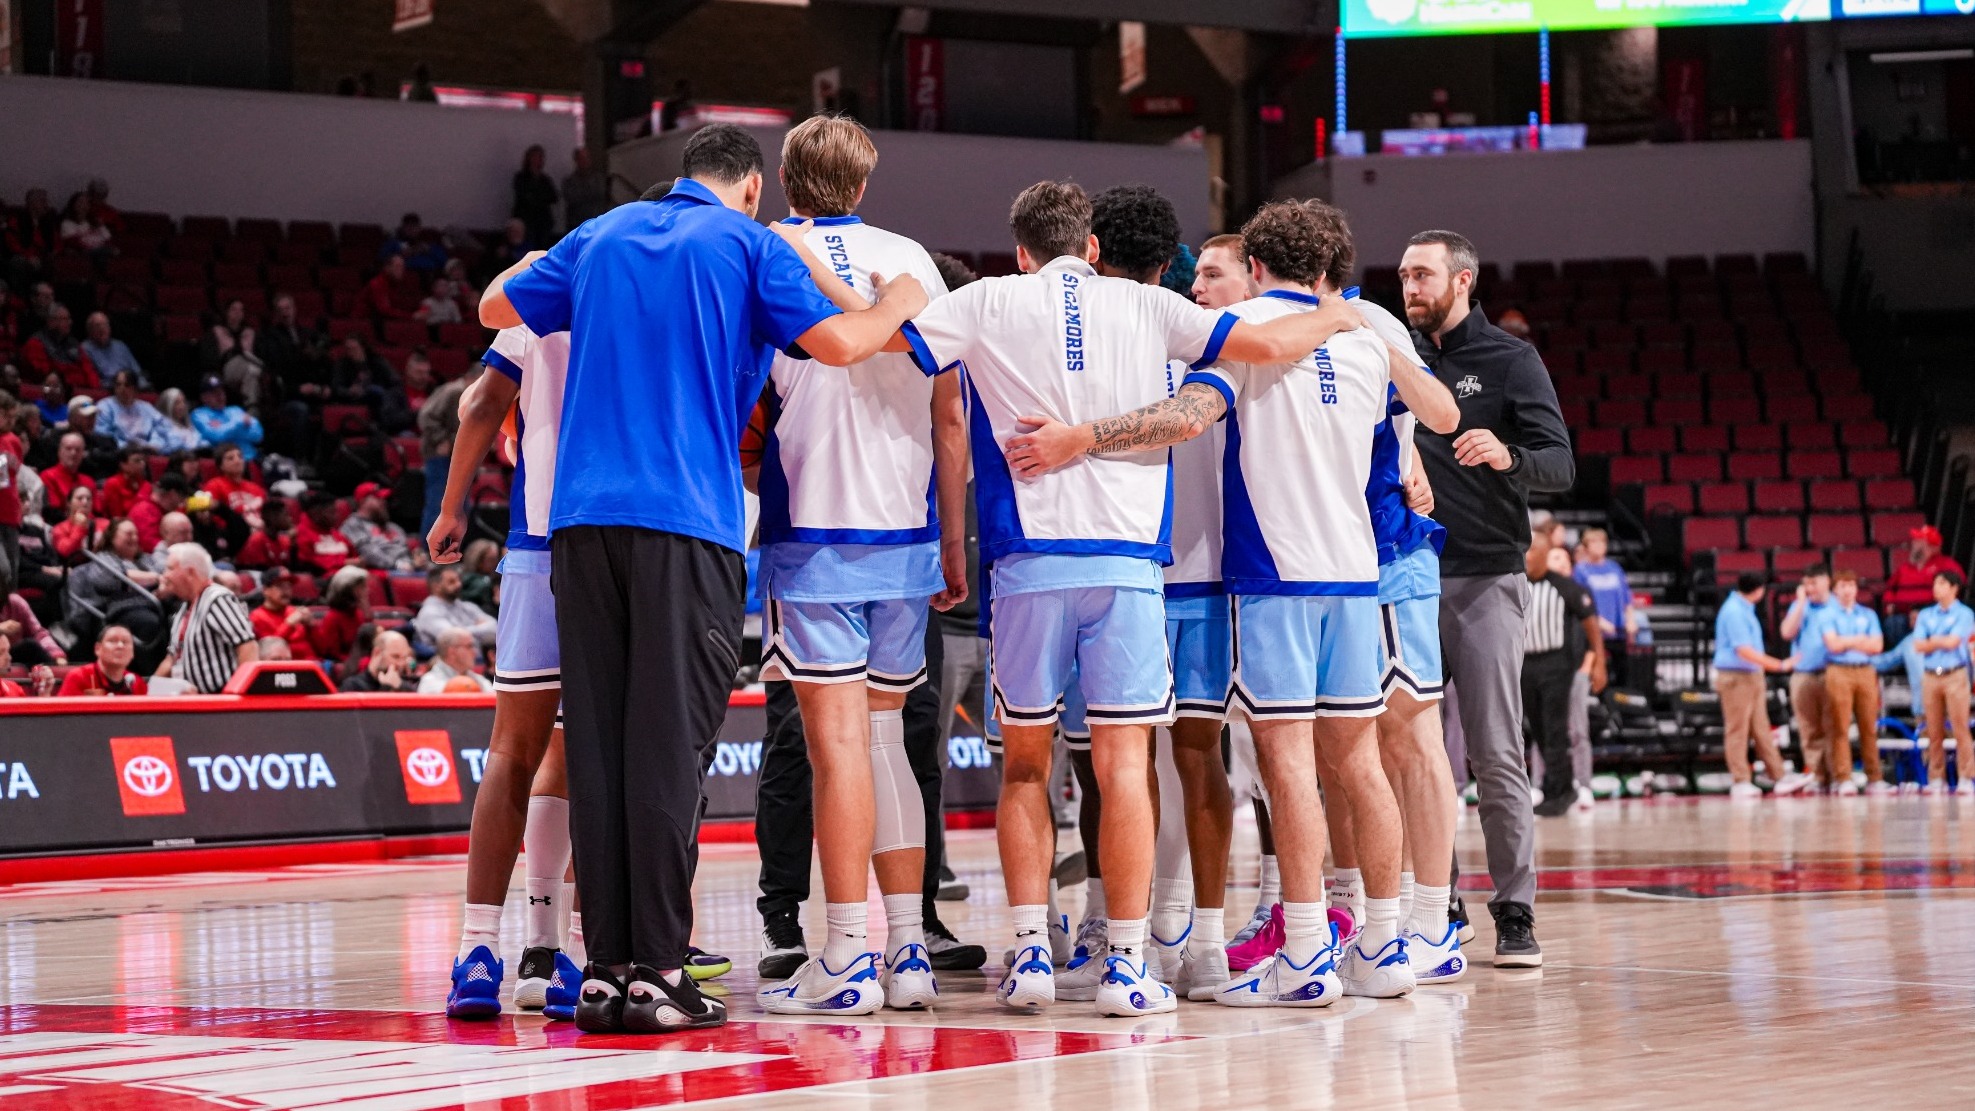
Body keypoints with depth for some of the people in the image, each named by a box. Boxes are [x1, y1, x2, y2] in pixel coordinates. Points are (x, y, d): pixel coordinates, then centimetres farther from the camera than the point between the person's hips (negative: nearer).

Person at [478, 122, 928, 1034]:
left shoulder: (601, 236, 18)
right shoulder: (748, 243, 4)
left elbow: (496, 308, 29)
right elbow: (836, 344, -5)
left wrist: (544, 260, 49)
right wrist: (898, 304, 15)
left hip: (582, 515, 5)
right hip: (685, 522, -5)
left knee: (596, 745, 4)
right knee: (667, 746, -5)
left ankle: (604, 972, 4)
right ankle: (655, 975, -7)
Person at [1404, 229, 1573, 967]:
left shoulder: (1510, 361, 1)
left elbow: (1562, 466, -7)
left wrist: (1508, 456, -26)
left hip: (1484, 581, -4)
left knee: (1496, 755, -6)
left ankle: (1516, 913, -1)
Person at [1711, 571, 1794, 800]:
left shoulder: (1745, 609, 14)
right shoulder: (1734, 612, -17)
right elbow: (1744, 651, -22)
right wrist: (1780, 665, -21)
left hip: (1753, 677, 10)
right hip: (1736, 677, -10)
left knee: (1762, 731, 10)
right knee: (1738, 731, -4)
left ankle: (1778, 776, 11)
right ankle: (1741, 782, -2)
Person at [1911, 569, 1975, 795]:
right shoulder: (1926, 615, 14)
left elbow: (1953, 641, -10)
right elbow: (1918, 646, 3)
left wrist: (1932, 640, 3)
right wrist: (1942, 642, -4)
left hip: (1955, 675, -4)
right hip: (1930, 675, 4)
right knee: (1934, 732, 2)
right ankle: (1936, 779, 6)